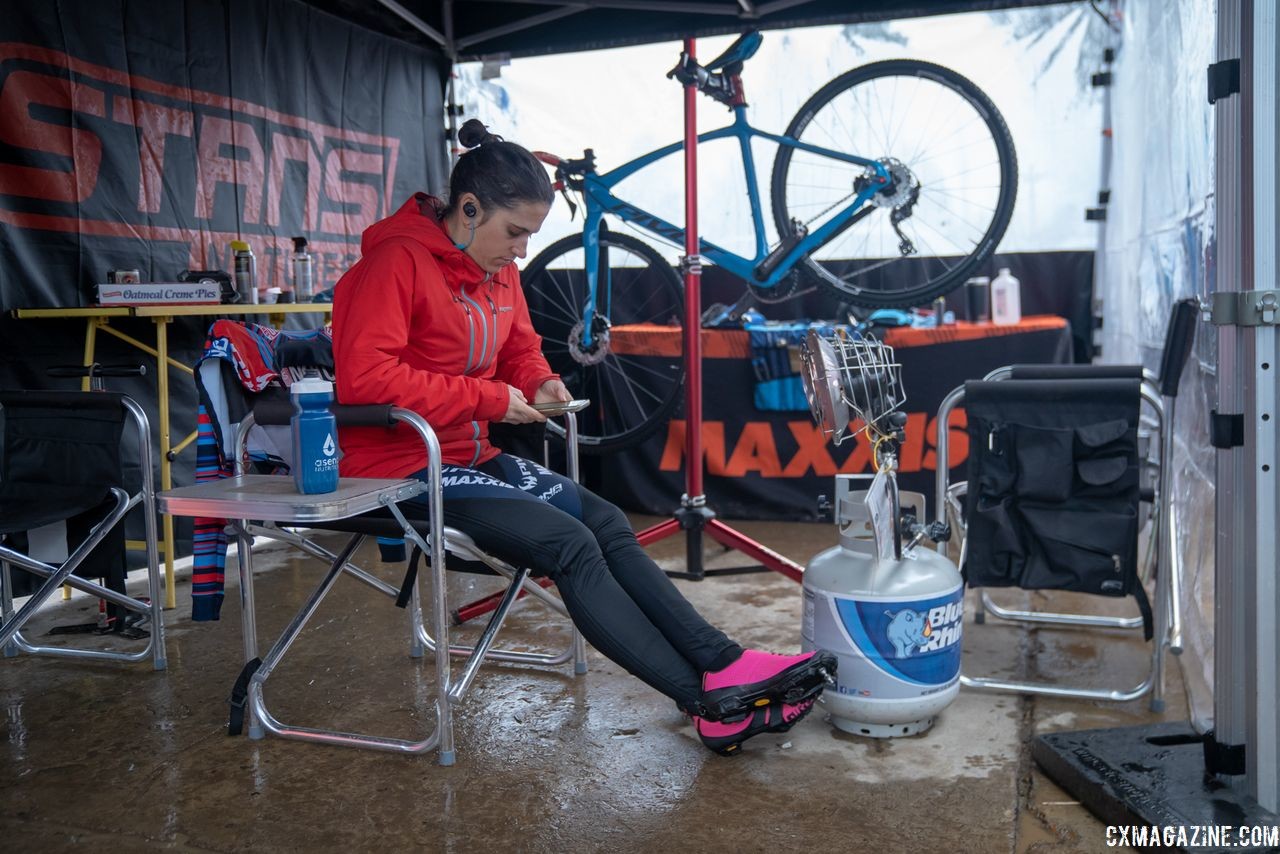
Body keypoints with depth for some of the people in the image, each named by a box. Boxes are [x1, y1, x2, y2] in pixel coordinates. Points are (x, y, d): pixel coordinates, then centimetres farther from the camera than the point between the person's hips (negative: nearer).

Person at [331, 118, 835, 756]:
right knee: (570, 544, -22)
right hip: (400, 465, -9)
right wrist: (489, 398, -22)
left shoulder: (497, 269, 11)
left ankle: (724, 664, -15)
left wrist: (539, 383, -1)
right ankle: (713, 705, -19)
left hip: (472, 456, 9)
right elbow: (364, 378, -25)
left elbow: (520, 350, 24)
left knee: (605, 523, -11)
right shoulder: (397, 260, -15)